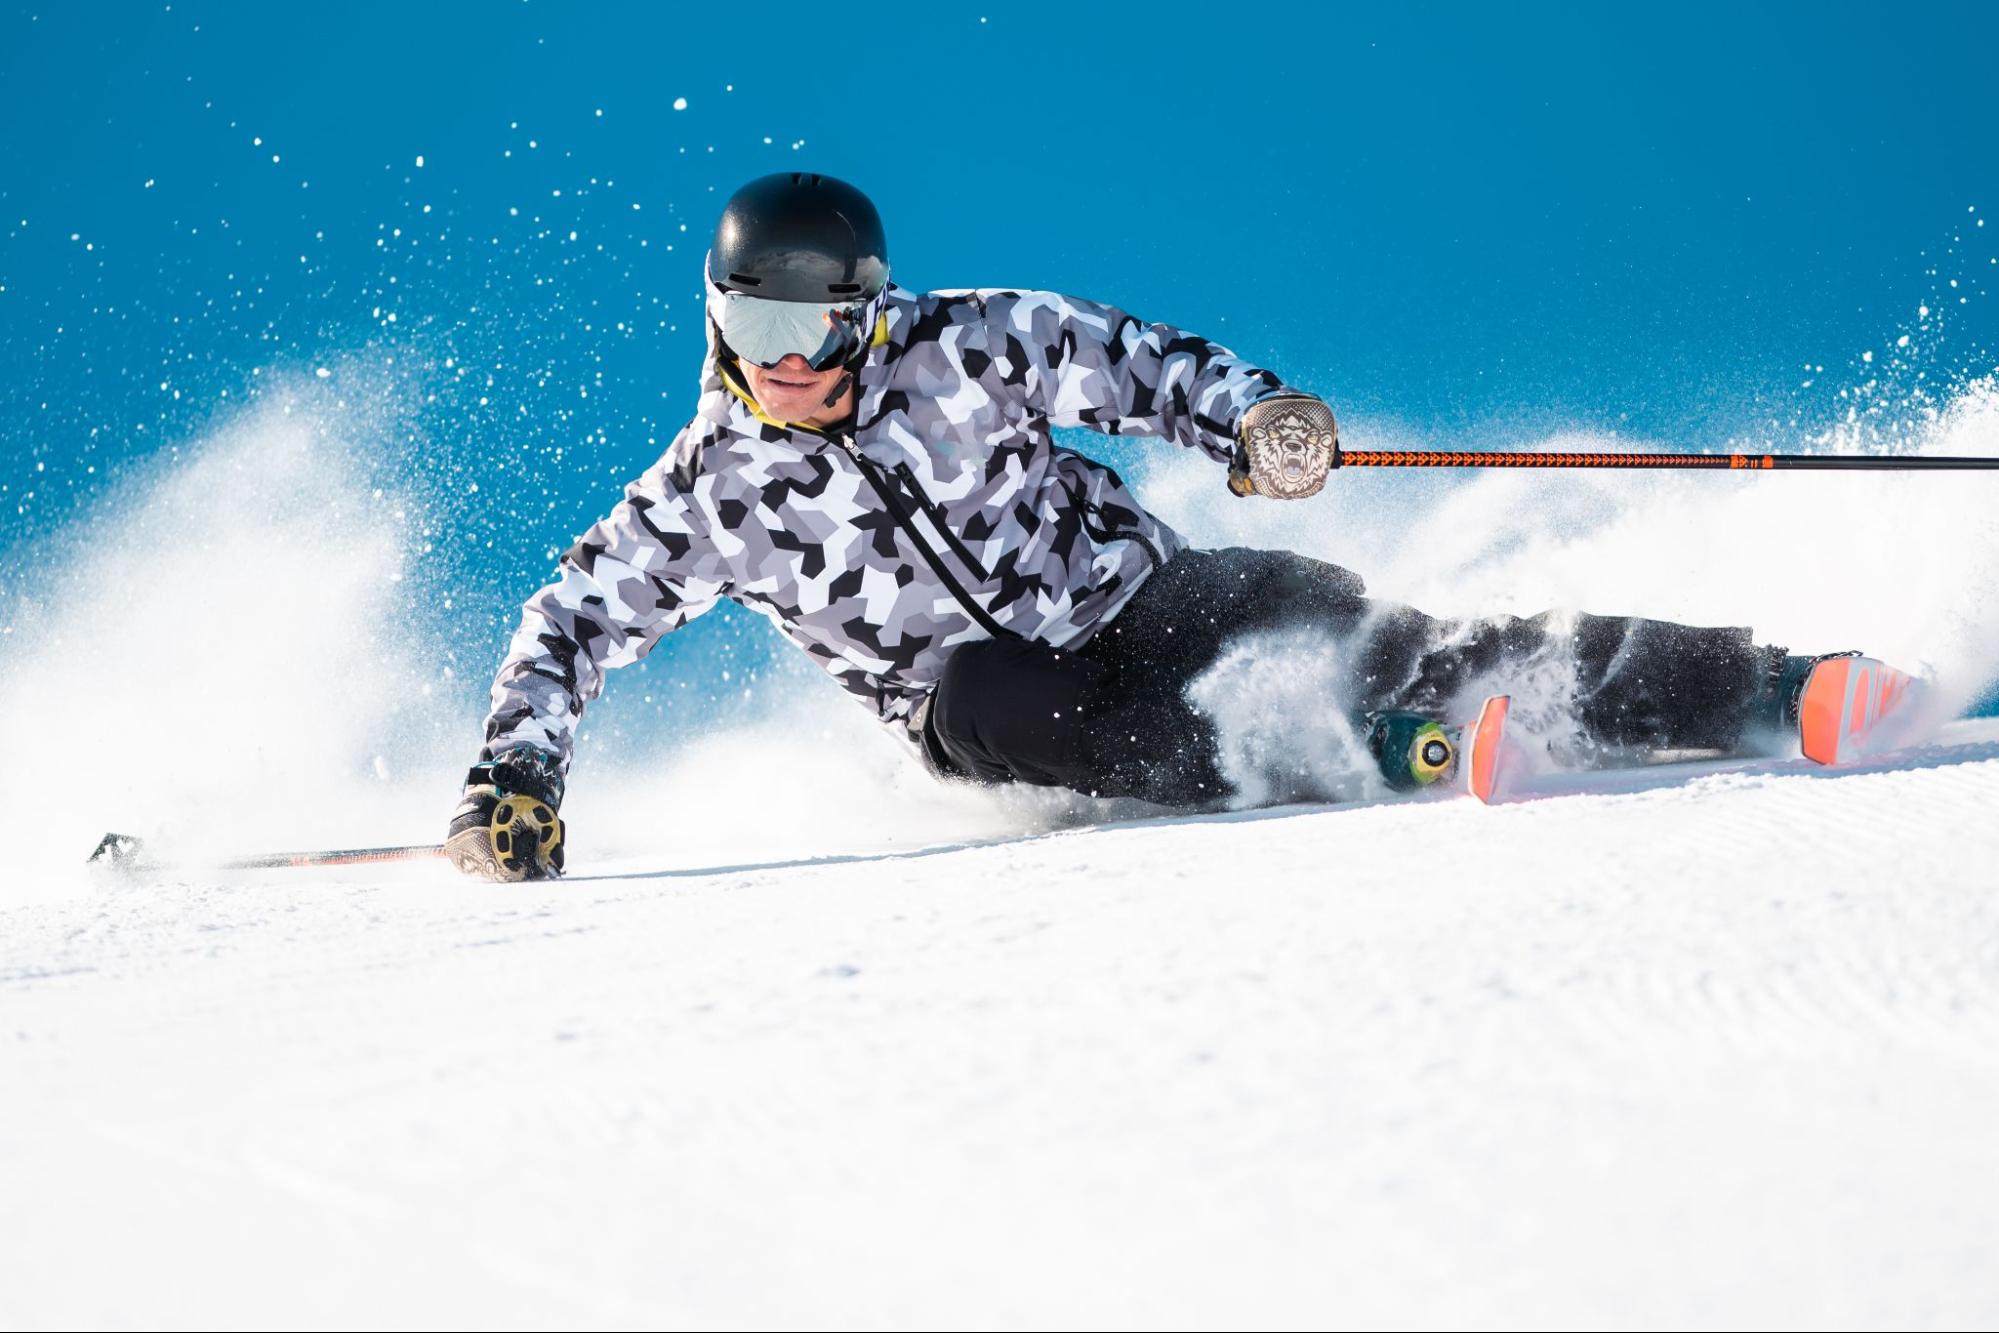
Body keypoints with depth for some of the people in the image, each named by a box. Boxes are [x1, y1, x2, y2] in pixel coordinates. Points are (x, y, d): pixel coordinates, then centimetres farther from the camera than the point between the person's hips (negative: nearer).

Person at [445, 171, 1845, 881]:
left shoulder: (964, 347, -9)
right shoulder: (708, 497, -4)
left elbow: (1137, 362, -3)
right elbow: (570, 624, 3)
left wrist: (1250, 417, -22)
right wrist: (515, 776, -11)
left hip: (1141, 602, 0)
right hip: (995, 706, 1)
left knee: (1339, 622, -22)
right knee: (978, 687, -34)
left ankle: (1762, 690, -22)